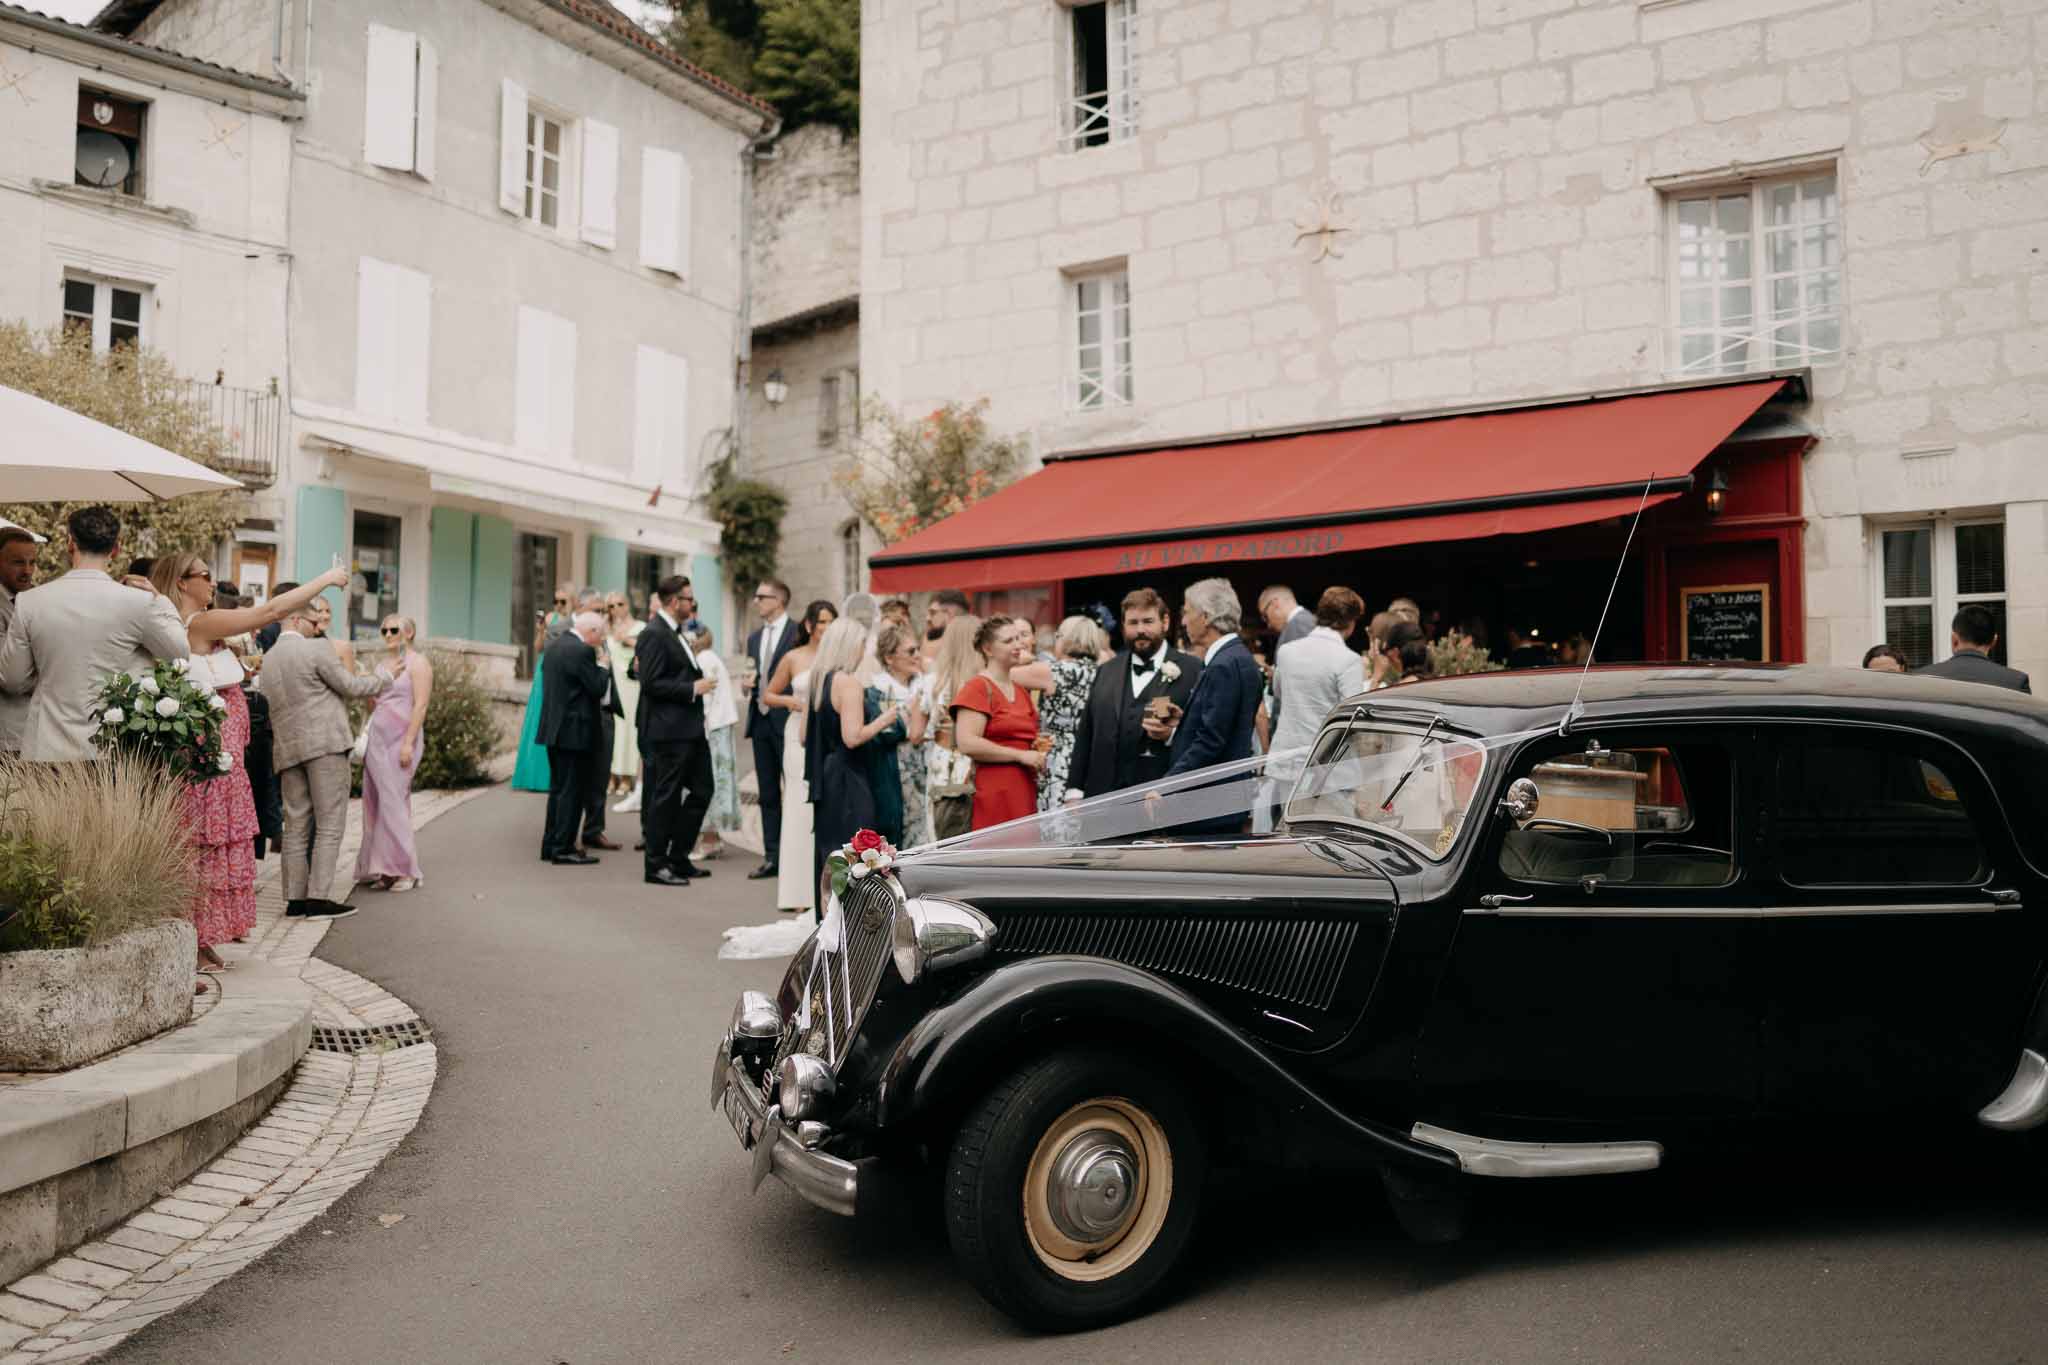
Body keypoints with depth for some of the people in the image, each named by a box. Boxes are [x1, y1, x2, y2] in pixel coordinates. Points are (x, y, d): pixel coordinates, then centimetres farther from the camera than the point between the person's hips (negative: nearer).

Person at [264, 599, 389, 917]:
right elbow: (349, 686, -5)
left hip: (287, 749, 7)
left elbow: (278, 705, 21)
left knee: (297, 825, 8)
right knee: (329, 824, -5)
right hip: (325, 744, -7)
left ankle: (295, 898, 8)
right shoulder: (316, 648, -7)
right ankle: (318, 897, -10)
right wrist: (384, 680, 10)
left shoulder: (268, 659, 16)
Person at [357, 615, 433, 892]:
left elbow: (420, 705, -11)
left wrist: (409, 743, -18)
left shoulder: (417, 663, -3)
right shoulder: (383, 665, 19)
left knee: (393, 802, -9)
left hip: (401, 739, -7)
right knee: (376, 803, 4)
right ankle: (383, 869, 8)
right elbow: (373, 700, 20)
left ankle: (405, 870, -3)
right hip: (377, 739, 7)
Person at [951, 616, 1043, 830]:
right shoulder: (977, 687, -5)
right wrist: (1021, 755, -13)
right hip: (993, 796, -7)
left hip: (1025, 794, 7)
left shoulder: (1021, 691, 18)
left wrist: (1038, 750, 11)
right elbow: (967, 744, -16)